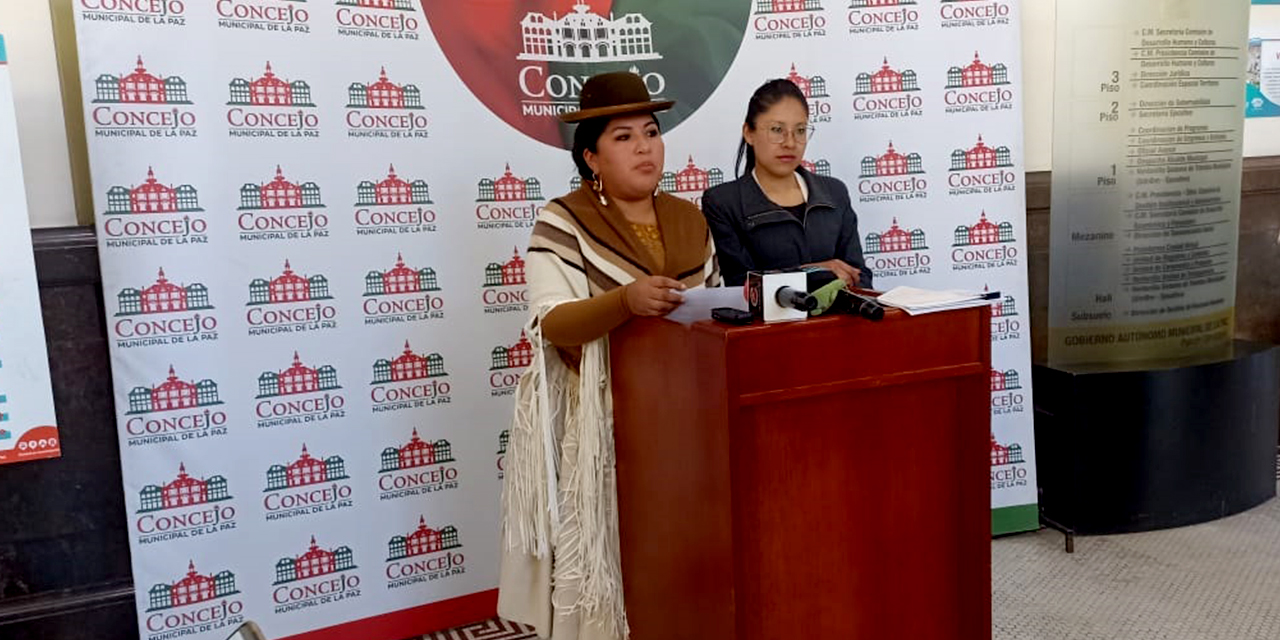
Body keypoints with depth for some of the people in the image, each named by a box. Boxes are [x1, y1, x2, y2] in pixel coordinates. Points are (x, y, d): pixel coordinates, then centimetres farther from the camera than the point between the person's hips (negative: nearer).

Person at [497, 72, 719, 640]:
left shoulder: (690, 220, 11)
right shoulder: (563, 222, -6)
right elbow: (553, 322, -17)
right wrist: (626, 299, -32)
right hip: (598, 418, -4)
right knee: (608, 545, -1)